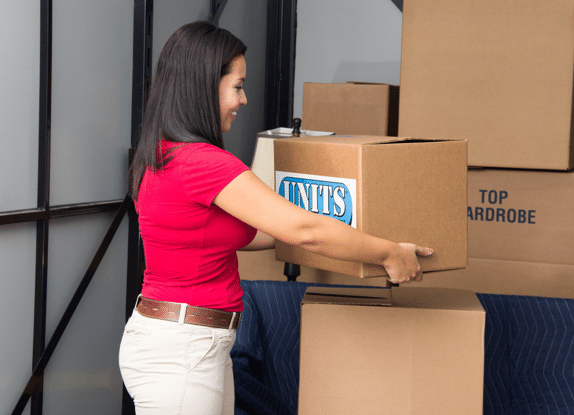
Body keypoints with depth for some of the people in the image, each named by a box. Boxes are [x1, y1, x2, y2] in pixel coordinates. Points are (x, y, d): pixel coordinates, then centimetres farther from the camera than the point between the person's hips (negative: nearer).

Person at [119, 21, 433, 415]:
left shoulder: (163, 155, 10)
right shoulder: (202, 162, -20)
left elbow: (236, 233, 22)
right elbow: (304, 229, -21)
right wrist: (390, 254, -9)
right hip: (177, 353, -10)